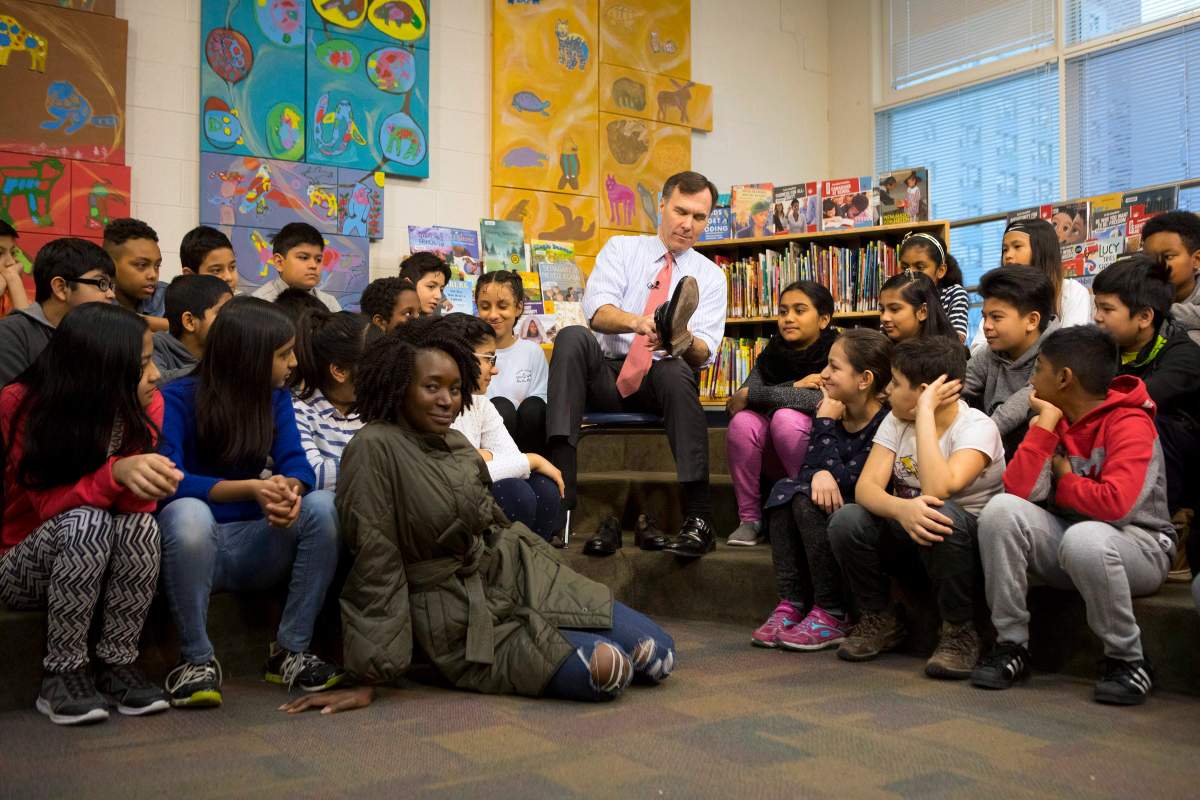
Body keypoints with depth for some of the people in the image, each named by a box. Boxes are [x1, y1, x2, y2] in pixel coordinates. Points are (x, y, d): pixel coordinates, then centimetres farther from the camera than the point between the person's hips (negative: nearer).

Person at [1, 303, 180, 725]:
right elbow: (49, 504, -22)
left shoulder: (146, 405, -10)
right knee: (85, 522, -34)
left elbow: (137, 500, -17)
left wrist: (148, 480, -42)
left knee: (142, 525, -30)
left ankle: (118, 664, -15)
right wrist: (115, 473, -41)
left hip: (101, 570, 3)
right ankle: (62, 674, -19)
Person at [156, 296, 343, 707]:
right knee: (188, 512, -38)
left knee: (324, 506, -23)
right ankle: (197, 658, -19)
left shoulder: (275, 398, 6)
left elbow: (296, 464, -6)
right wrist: (252, 488, -34)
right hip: (195, 543, -4)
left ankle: (290, 651, -13)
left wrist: (290, 489, -31)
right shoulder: (177, 398, -10)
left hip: (252, 546, 4)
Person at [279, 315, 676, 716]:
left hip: (519, 579, 7)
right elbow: (376, 566, -19)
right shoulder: (375, 449, -18)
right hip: (465, 618, -7)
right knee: (609, 670, -22)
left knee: (658, 653, 3)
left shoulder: (457, 443, 5)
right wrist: (368, 679, -16)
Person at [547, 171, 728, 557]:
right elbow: (597, 311, -9)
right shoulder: (621, 248, 10)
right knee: (572, 337, -29)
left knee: (677, 372, -35)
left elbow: (704, 353, -3)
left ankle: (698, 518, -35)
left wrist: (683, 340, -28)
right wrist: (640, 322, -32)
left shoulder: (710, 275, 11)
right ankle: (559, 491, -38)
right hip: (605, 374, 1)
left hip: (661, 380, 0)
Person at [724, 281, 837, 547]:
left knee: (786, 417, -31)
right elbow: (743, 395, -11)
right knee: (743, 420, -24)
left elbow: (821, 400, -30)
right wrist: (793, 387, -22)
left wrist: (750, 394, -23)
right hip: (774, 463, 4)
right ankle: (749, 519, -15)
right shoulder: (772, 353, 4)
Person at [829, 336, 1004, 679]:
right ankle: (879, 620, 1)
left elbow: (937, 490, -36)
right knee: (846, 520, -22)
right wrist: (901, 509, -38)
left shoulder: (977, 428, -17)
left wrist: (925, 413, -31)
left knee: (940, 516, -37)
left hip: (967, 544, -5)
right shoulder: (896, 421, 0)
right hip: (908, 540, 5)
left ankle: (959, 631, -15)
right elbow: (866, 487, -15)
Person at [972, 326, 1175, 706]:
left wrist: (1063, 480, -12)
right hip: (1063, 537, 6)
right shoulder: (1053, 418, 5)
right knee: (1001, 509, -21)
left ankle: (1128, 661, -14)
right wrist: (1045, 424, -12)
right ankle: (1011, 645, -12)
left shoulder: (1130, 423, -14)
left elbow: (1115, 504, -30)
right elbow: (1019, 491, -10)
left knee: (1084, 539, -39)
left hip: (1138, 546, -6)